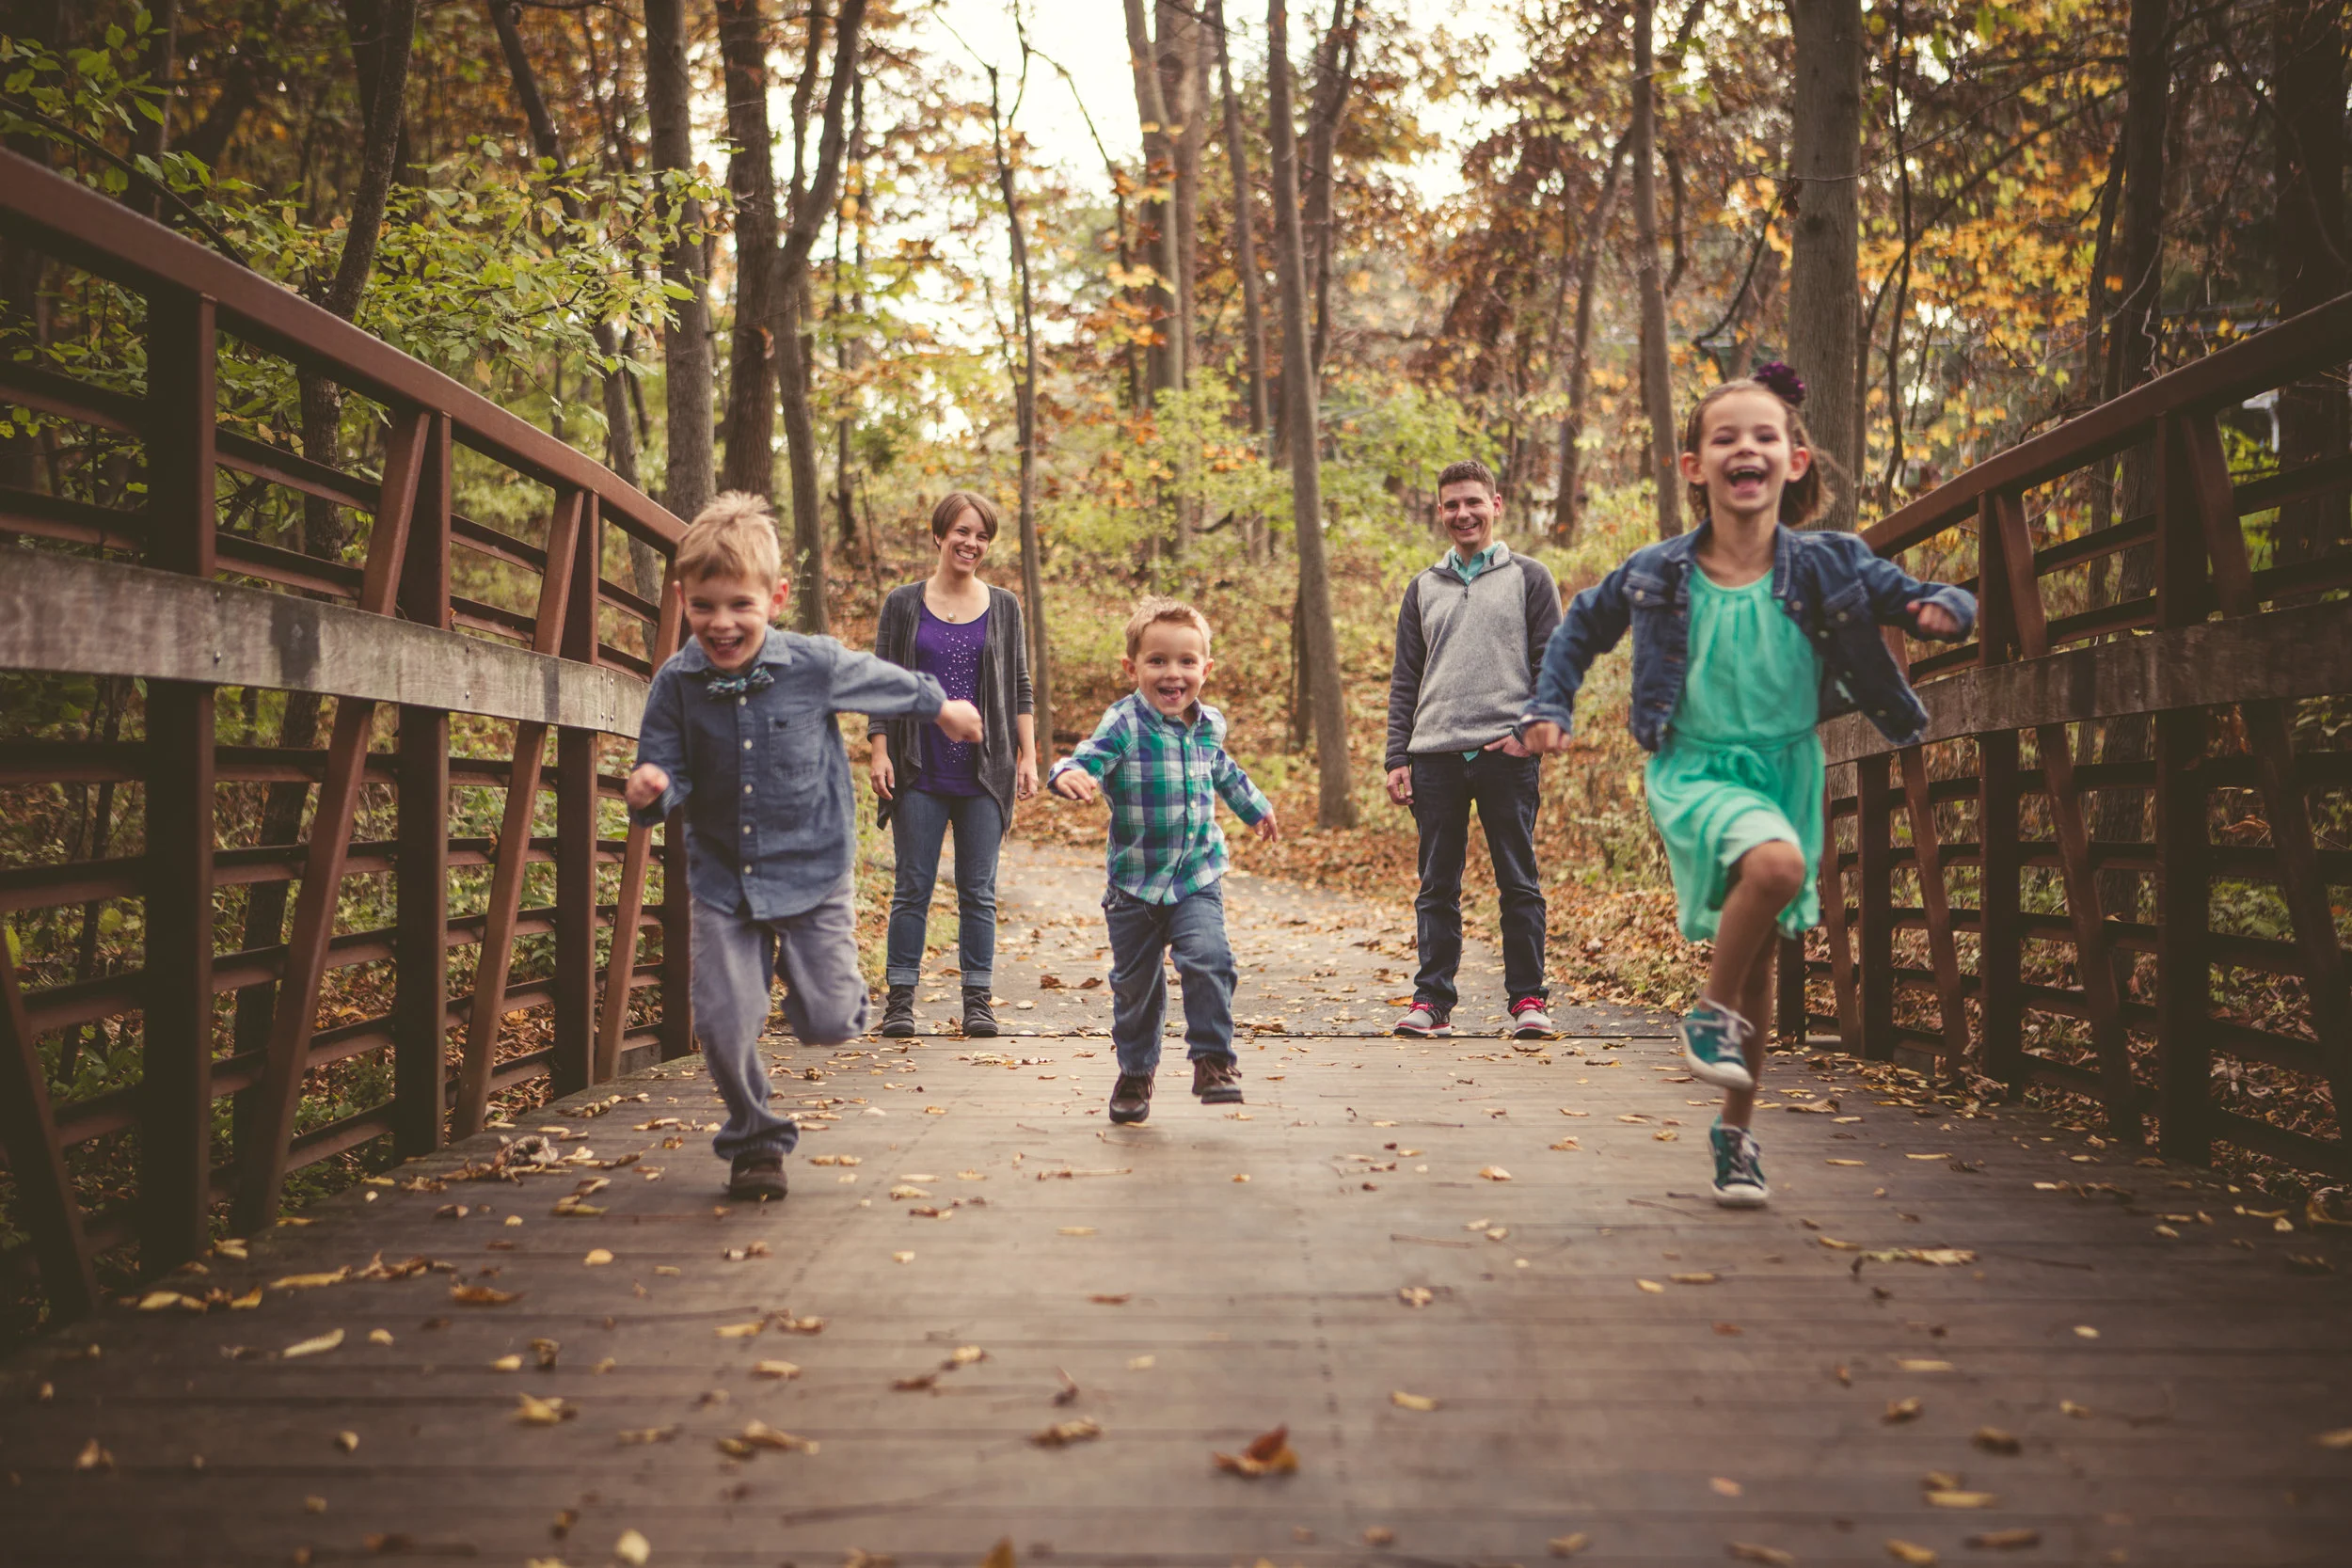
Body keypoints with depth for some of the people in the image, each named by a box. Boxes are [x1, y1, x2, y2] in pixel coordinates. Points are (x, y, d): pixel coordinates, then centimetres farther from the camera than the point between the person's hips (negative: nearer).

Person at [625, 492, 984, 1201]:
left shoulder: (817, 665, -12)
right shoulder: (677, 682, -9)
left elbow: (887, 683, 8)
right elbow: (666, 767, -2)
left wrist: (941, 705, 25)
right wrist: (648, 791, -26)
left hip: (812, 873, -1)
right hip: (722, 879, 1)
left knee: (829, 1024, -4)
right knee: (723, 1024, -9)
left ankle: (807, 966, 34)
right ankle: (754, 1143, 17)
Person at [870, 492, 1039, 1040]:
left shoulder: (1004, 608, 9)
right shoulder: (903, 604, 6)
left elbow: (1020, 688, 10)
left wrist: (1028, 755, 2)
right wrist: (878, 752, -3)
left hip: (984, 774, 1)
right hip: (920, 773, -1)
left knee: (978, 892, 4)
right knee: (913, 888, 2)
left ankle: (977, 1001, 11)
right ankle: (899, 999, 9)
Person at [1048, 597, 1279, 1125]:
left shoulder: (1208, 725, 4)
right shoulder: (1124, 724, -13)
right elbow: (1088, 759, -27)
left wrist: (1256, 808, 41)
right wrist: (1071, 775, -52)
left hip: (1197, 878, 2)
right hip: (1135, 881, -2)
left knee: (1208, 960, -19)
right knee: (1135, 982, 8)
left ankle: (1213, 1060, -6)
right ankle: (1135, 1073, 28)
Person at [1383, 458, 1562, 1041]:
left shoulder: (1528, 577, 9)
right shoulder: (1423, 589, 17)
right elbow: (1404, 681, 14)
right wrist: (1398, 758, 5)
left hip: (1507, 755, -3)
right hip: (1436, 754, 3)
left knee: (1519, 883, 1)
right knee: (1437, 887, 5)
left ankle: (1528, 998, 8)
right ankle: (1433, 999, 10)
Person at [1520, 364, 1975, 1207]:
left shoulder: (1829, 564, -9)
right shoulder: (1657, 573, -8)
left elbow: (1923, 599, 0)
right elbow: (1581, 627, 10)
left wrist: (1947, 610, -23)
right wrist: (1551, 706, 1)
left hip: (1786, 768, 3)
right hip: (1695, 770, -3)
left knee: (1760, 953, 11)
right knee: (1774, 862, -34)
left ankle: (1736, 1133, 29)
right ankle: (1713, 1012, -9)